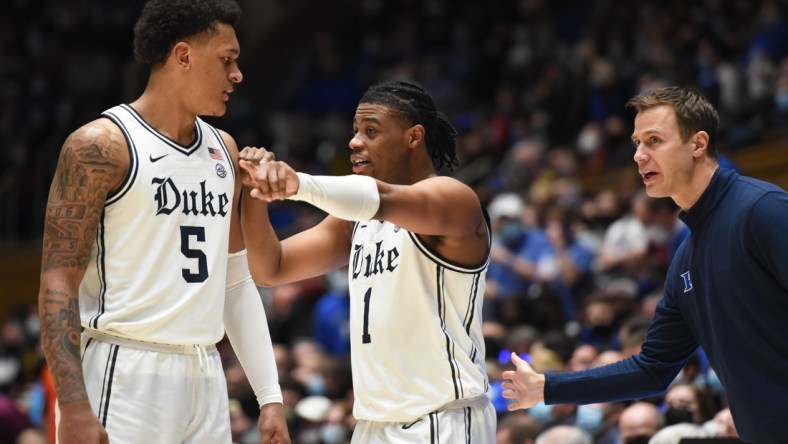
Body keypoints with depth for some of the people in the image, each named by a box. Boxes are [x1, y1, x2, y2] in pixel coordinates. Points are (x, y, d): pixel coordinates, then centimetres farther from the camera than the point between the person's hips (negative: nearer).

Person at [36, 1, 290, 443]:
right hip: (123, 376, -7)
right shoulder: (101, 146, -8)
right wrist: (74, 405, -21)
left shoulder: (223, 150, 14)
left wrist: (270, 396, 12)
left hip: (206, 378, 7)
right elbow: (58, 282, -12)